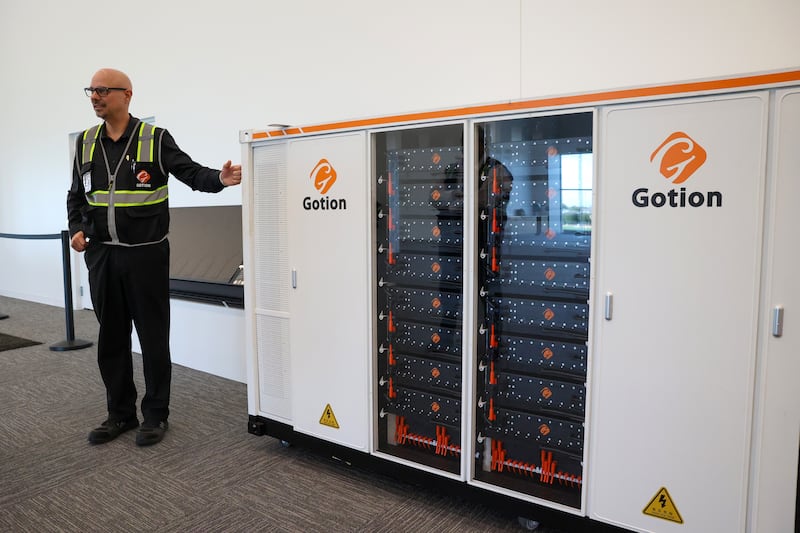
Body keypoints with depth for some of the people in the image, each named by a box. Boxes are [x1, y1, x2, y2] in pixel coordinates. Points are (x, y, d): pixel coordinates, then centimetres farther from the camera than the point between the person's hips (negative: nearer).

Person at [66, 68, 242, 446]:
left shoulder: (155, 139, -4)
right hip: (101, 255, 5)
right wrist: (77, 228, 1)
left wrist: (220, 179, -29)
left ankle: (155, 414, 18)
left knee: (153, 337, 3)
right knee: (111, 338, 12)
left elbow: (192, 173, -9)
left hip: (146, 254, -5)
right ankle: (120, 413, 26)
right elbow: (76, 195, 17)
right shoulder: (86, 142, 11)